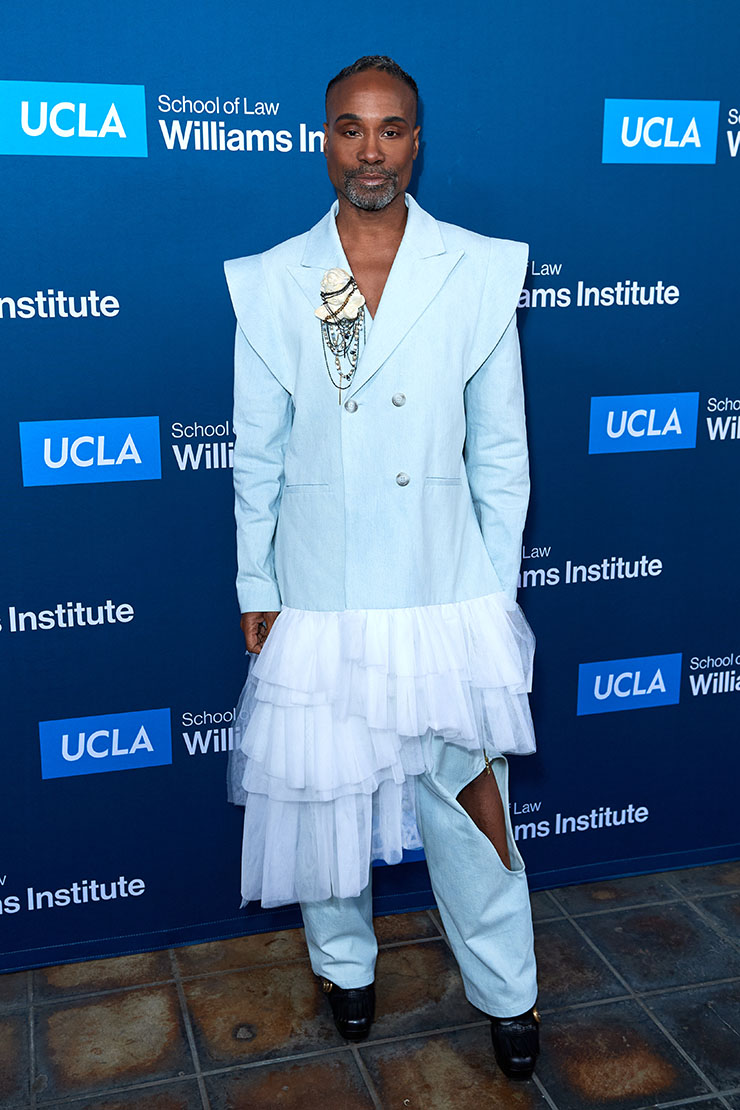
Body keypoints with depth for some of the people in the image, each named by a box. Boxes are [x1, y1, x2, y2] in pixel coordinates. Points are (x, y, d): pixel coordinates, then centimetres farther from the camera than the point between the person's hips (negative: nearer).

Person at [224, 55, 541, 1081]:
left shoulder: (483, 271, -1)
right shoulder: (268, 282, 0)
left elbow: (500, 449, 2)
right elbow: (257, 454, 4)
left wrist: (497, 590, 2)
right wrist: (256, 590, 4)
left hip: (445, 593, -1)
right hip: (317, 594, 1)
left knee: (468, 801, 8)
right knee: (320, 789, 15)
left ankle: (507, 993, 31)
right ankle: (345, 962, 41)